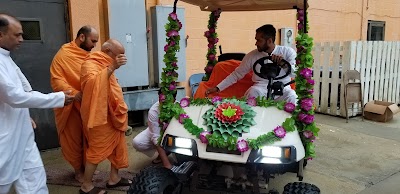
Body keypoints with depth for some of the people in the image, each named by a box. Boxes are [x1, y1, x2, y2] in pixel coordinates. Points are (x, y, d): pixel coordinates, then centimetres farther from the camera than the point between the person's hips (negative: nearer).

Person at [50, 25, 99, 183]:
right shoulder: (63, 54, -11)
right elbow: (56, 80, -18)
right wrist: (74, 94, -30)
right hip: (72, 105, -5)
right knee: (74, 139, 8)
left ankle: (87, 165, 33)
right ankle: (79, 169, 25)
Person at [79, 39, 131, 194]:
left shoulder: (105, 65, 14)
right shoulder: (90, 64, -15)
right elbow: (92, 82, -37)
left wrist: (120, 111, 20)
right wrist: (112, 67, -36)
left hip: (112, 115, 9)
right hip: (100, 116, -9)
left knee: (117, 146, 13)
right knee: (98, 149, -2)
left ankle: (114, 178, 26)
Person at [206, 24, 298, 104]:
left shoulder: (288, 52, -1)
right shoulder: (252, 55, 2)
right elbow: (237, 74, 7)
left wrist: (284, 65, -28)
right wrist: (217, 88, 1)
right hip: (261, 87, 1)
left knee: (292, 97, -33)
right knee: (253, 92, -34)